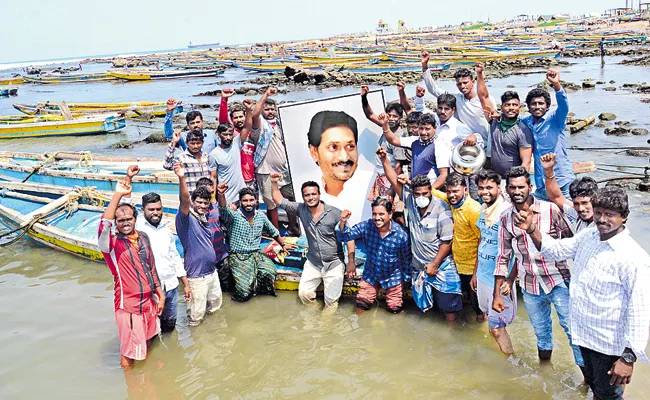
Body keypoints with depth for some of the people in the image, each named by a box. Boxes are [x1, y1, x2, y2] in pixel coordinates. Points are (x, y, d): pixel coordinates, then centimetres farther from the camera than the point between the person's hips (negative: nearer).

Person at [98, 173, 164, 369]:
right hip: (128, 305, -6)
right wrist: (118, 194, -40)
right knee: (129, 352, 7)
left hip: (149, 300, 6)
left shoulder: (143, 237, 3)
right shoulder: (112, 244, -15)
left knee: (146, 338, 27)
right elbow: (104, 224, -37)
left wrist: (159, 294, 13)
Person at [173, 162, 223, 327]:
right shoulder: (187, 218, -16)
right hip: (197, 274, -8)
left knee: (215, 303, 25)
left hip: (212, 270, 8)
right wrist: (181, 178, -54)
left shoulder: (205, 219, 8)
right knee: (196, 316, 3)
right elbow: (184, 200, -37)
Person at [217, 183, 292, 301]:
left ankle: (258, 288, 5)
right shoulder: (234, 216, -7)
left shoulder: (261, 216, 9)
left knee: (270, 273, -28)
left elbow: (274, 232, 25)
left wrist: (283, 245, 32)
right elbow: (224, 209, -30)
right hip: (238, 257, -4)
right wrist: (221, 194, -50)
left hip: (256, 254, 4)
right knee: (245, 293, -21)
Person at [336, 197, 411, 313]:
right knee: (361, 306, 8)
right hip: (370, 273, 2)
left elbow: (407, 258, -8)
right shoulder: (366, 226, -20)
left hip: (392, 276, -1)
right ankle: (371, 295, 39)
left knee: (394, 309, 9)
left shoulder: (401, 234, -24)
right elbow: (344, 237, -15)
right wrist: (343, 222, -35)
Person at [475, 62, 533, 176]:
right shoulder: (495, 119, 4)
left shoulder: (523, 131, -10)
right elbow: (484, 96, 4)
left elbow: (526, 162, -13)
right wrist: (479, 73, -3)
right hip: (494, 176, 4)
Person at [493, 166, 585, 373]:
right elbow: (503, 257, 6)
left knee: (573, 329, -2)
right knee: (541, 333, 19)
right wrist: (497, 294, 5)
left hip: (558, 281, -3)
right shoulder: (506, 218, 0)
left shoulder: (550, 210, -11)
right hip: (530, 288, 4)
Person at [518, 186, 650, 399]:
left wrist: (629, 357, -27)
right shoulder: (588, 235, -4)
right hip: (584, 334, 7)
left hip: (608, 344, -7)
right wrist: (531, 229, -14)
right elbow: (556, 249, 5)